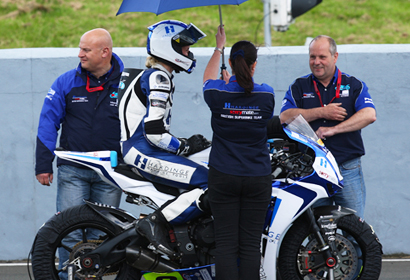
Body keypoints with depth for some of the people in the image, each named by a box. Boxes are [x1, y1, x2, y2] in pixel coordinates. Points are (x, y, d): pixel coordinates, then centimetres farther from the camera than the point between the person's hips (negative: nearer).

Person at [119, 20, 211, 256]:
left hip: (149, 152, 11)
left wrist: (186, 144, 13)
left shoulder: (158, 77, 23)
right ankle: (156, 221, -24)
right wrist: (186, 147, -8)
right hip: (145, 154, -11)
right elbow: (154, 132, -19)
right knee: (213, 185, -23)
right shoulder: (157, 77, -10)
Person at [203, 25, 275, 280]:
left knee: (226, 243, 0)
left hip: (223, 179, 0)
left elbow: (209, 78, 18)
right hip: (258, 178, 0)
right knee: (251, 244, 1)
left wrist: (219, 47, 36)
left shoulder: (218, 94, -8)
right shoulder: (266, 95, -6)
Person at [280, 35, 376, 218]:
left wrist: (333, 130, -17)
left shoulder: (354, 85, 8)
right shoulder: (299, 87, 12)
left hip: (348, 170, -1)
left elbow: (369, 115, -9)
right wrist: (321, 112, -11)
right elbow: (285, 117, -3)